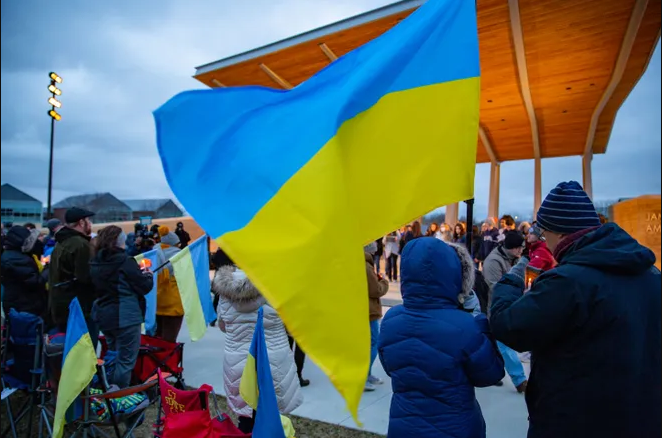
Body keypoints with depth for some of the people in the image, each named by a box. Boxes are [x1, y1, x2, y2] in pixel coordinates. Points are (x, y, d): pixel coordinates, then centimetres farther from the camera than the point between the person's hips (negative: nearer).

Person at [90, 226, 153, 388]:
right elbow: (145, 287, -13)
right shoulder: (125, 261, -17)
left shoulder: (96, 262, 4)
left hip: (104, 315, 8)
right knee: (126, 359, 4)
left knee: (114, 355, 23)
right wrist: (148, 275, 8)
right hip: (125, 316, -8)